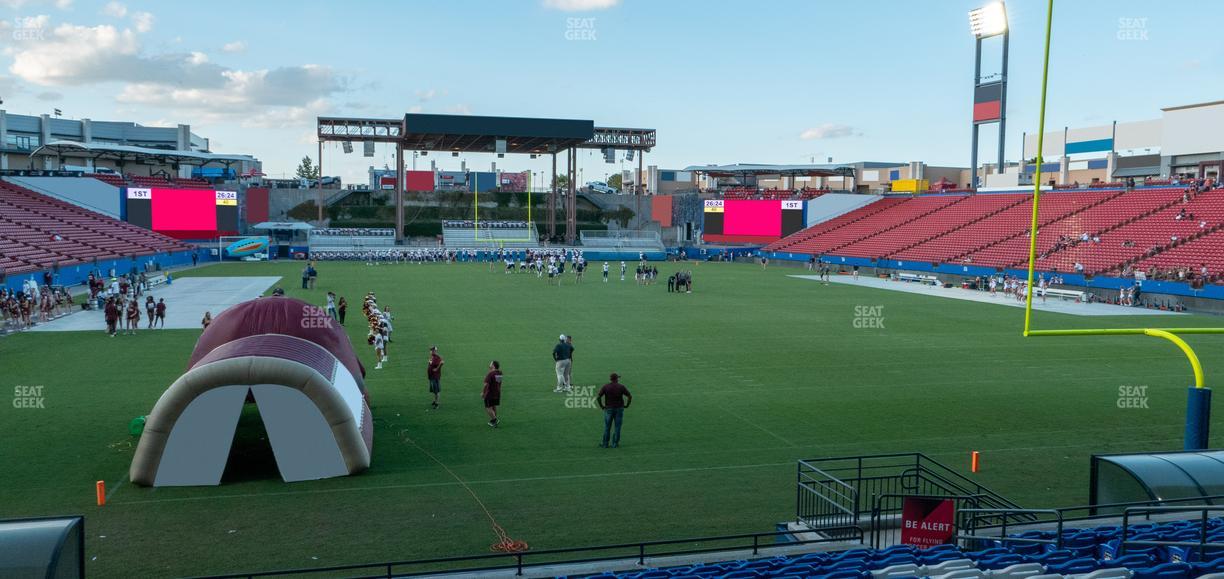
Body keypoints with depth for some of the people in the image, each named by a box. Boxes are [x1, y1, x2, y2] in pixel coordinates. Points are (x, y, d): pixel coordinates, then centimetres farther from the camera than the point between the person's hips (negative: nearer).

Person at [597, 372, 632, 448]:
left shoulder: (605, 386, -3)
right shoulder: (621, 387, -4)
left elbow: (598, 397, -9)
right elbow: (630, 396, -6)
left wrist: (601, 406, 2)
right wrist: (626, 405, 4)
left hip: (608, 409, 1)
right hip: (619, 409, 0)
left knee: (607, 427, 7)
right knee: (617, 427, 7)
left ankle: (605, 444, 11)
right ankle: (615, 444, 9)